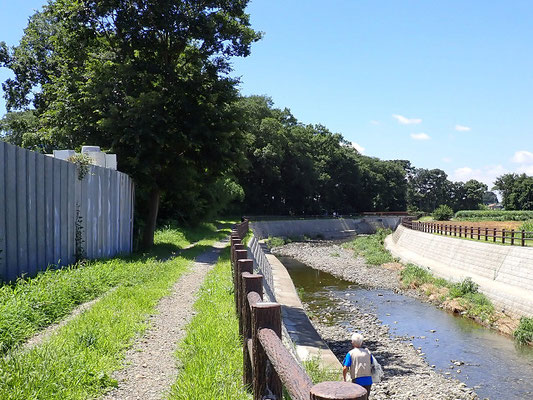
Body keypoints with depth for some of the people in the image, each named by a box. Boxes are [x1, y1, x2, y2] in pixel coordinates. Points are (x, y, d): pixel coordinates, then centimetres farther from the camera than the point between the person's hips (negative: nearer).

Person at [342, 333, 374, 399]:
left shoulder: (350, 353, -3)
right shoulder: (368, 352, 7)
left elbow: (345, 368, -10)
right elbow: (372, 365, 7)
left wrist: (344, 378, 4)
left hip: (357, 381, -3)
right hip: (368, 380, 3)